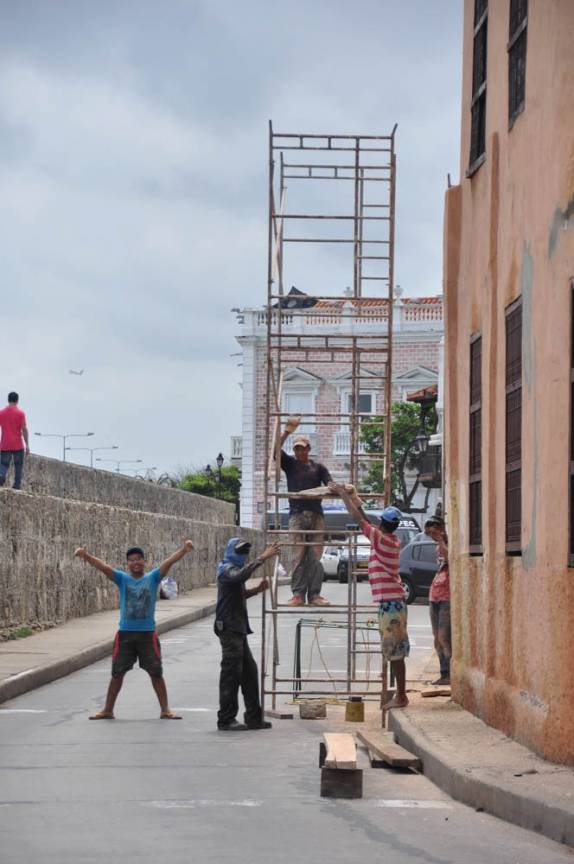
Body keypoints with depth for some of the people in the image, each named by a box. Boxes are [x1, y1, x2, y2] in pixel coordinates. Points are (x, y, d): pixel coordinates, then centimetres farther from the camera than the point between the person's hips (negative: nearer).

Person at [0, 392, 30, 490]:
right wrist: (27, 445, -6)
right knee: (18, 467, 8)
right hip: (18, 445, -2)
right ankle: (17, 486, 2)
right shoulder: (20, 413, -4)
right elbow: (24, 429, -9)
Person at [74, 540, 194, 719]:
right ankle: (107, 710, 18)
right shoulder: (122, 579, 3)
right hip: (125, 634, 1)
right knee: (117, 673, 7)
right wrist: (86, 555, -26)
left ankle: (165, 710, 12)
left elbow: (170, 561, -12)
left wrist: (184, 549, -27)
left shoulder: (153, 577, 1)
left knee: (156, 673, 3)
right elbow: (102, 566, -9)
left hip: (147, 634, -1)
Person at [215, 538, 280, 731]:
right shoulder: (227, 569, -10)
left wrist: (256, 590, 12)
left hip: (238, 629, 10)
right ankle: (226, 720, -3)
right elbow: (241, 575, -34)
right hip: (229, 628, -10)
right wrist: (262, 558, -37)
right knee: (231, 674, -7)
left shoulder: (233, 569, 21)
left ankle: (253, 717, 16)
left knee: (249, 672, 11)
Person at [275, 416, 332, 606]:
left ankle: (314, 595, 0)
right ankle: (298, 594, -5)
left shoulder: (318, 467, 16)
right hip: (297, 514, -1)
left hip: (316, 514, 1)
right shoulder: (290, 464, 12)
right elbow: (276, 450, -3)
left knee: (315, 556, -2)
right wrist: (287, 431, -10)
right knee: (299, 556, -6)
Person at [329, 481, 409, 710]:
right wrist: (355, 498, 28)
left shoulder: (381, 538, -11)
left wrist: (343, 494, 0)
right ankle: (400, 695, 14)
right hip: (392, 600, 9)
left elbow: (358, 518, -8)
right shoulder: (393, 540, 13)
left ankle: (401, 696, -7)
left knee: (395, 651, -7)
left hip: (390, 603, -9)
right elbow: (365, 521, 25)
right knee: (394, 651, 11)